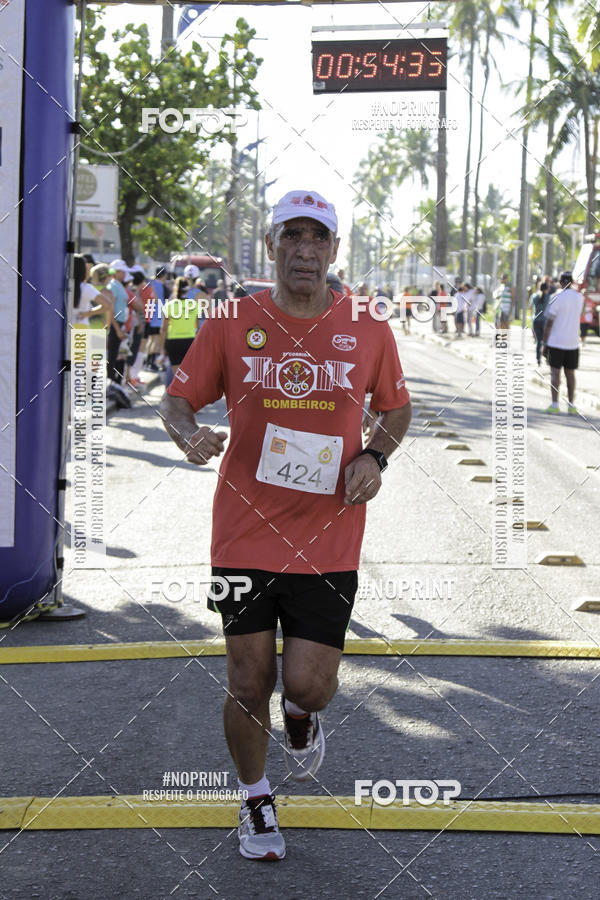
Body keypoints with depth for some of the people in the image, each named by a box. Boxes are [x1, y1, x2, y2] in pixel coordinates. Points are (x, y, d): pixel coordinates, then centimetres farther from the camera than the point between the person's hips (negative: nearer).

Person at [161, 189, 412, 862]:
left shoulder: (367, 331, 1)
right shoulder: (232, 324, -2)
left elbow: (396, 408, 16)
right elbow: (177, 399, 5)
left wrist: (374, 458, -3)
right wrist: (189, 434, -17)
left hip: (329, 539, 0)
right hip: (245, 534, 0)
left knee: (307, 683, -6)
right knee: (249, 685, 6)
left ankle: (302, 716, 33)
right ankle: (255, 799, 32)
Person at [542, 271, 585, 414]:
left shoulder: (556, 297, -11)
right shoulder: (579, 297, 3)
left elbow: (548, 323, -10)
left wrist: (545, 344, -4)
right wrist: (570, 288, 17)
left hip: (556, 342, -4)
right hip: (573, 342, 4)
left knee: (555, 373, 0)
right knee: (570, 374, 10)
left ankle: (554, 405, -4)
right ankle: (571, 405, 10)